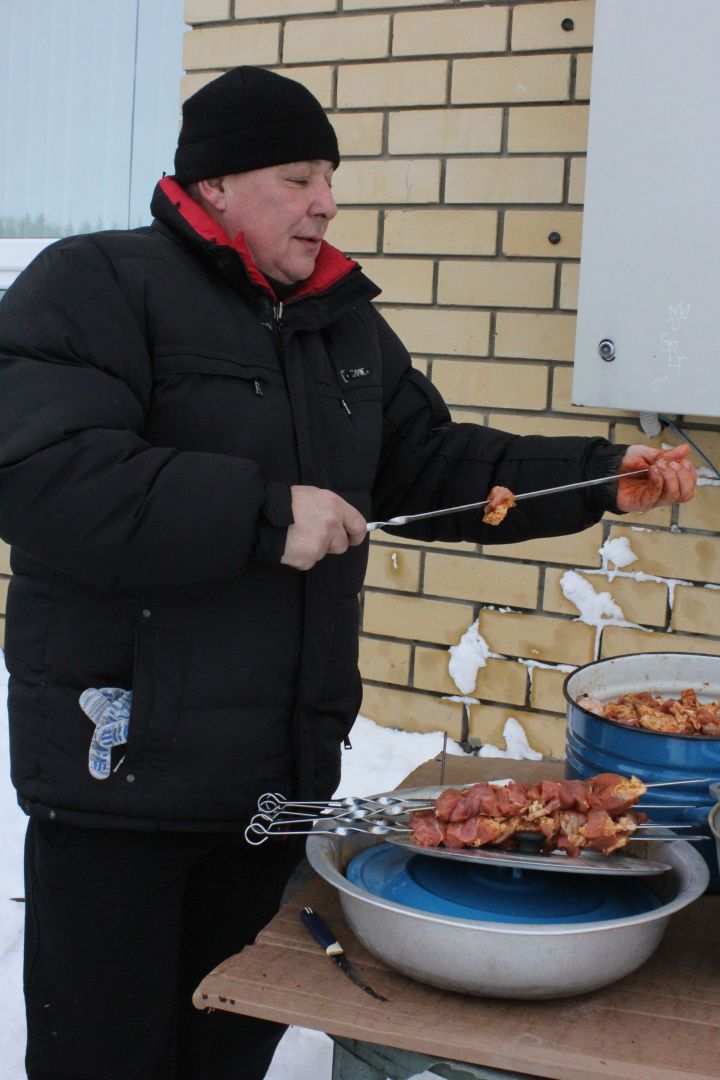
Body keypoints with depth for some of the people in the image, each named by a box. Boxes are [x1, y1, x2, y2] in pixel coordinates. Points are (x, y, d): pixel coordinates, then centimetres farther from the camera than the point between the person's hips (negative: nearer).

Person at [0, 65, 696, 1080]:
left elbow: (432, 465, 19)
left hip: (284, 766, 7)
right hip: (124, 767, -6)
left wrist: (600, 477, 8)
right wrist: (264, 514, -24)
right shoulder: (95, 286, -10)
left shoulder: (346, 322, 14)